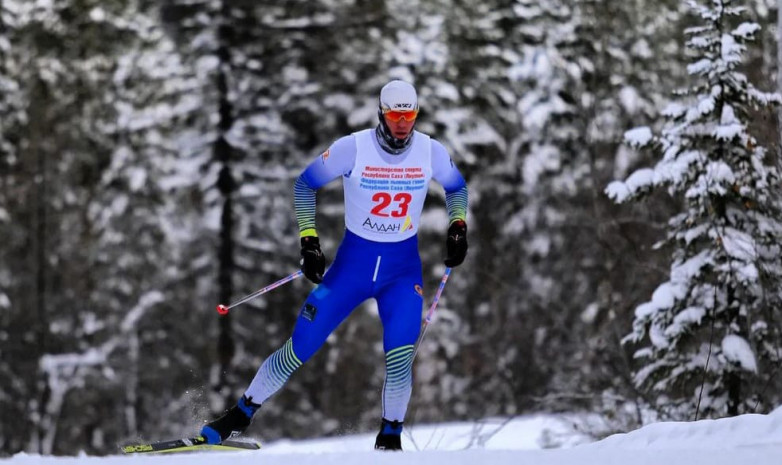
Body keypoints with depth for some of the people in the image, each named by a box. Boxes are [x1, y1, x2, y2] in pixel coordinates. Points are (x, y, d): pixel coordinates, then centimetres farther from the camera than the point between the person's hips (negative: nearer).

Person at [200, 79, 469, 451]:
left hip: (403, 267, 1)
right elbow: (305, 185, -1)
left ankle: (390, 435, 4)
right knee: (301, 346, -3)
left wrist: (458, 226, -3)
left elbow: (457, 187, 13)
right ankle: (242, 414, 14)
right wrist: (308, 240, -8)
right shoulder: (353, 148, -15)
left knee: (400, 354, -19)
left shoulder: (431, 151, -9)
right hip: (353, 260, -1)